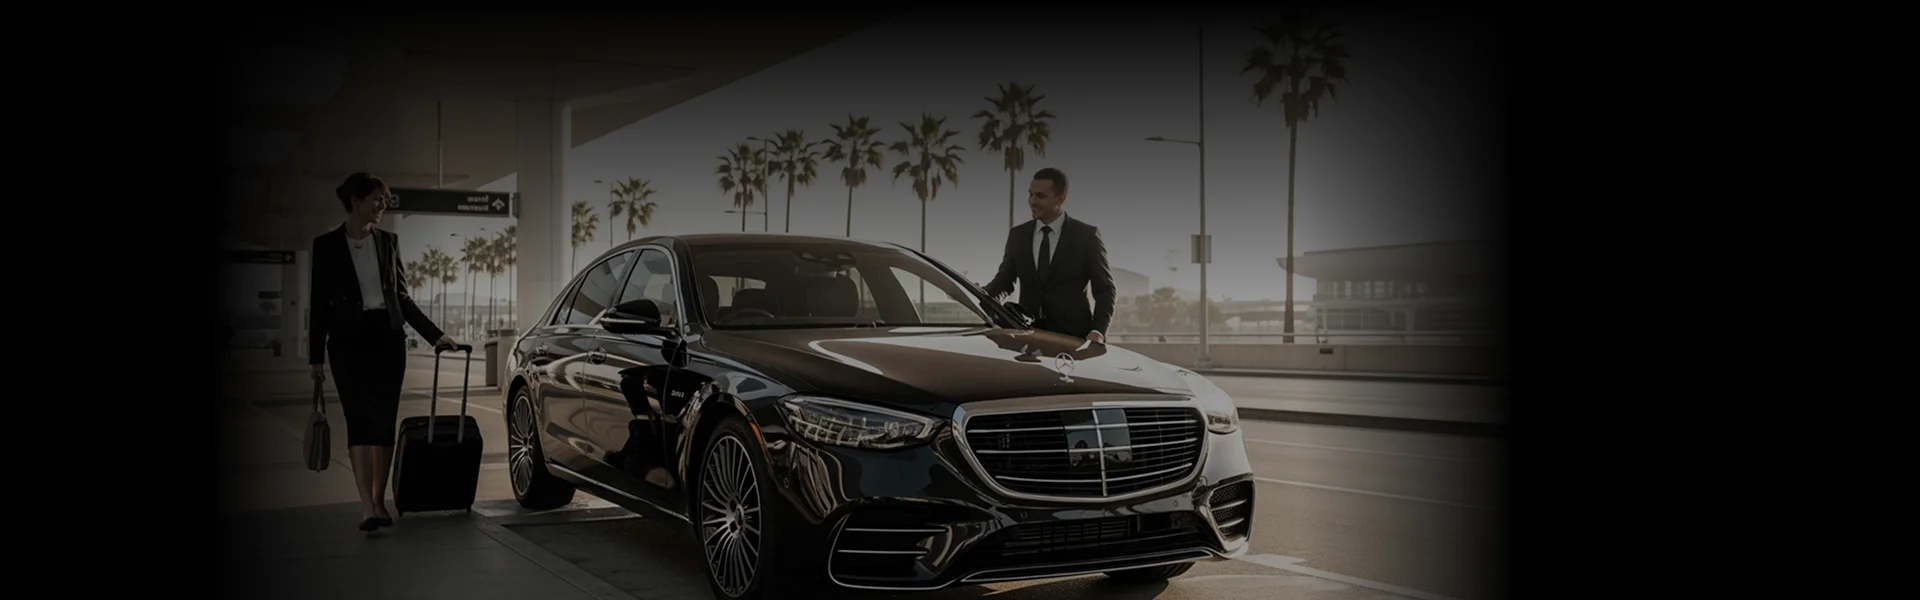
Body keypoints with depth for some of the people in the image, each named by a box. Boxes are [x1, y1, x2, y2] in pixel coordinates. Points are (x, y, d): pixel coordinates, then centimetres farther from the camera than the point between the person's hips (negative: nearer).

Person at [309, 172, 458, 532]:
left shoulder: (388, 241, 9)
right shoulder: (327, 245, 0)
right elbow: (320, 303, 1)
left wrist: (434, 334, 9)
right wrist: (316, 356, -1)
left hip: (387, 337, 3)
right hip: (348, 340, -3)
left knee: (385, 420, 3)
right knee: (359, 419, -10)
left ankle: (379, 500, 14)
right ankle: (367, 505, -16)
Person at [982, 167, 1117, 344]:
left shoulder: (1086, 235, -1)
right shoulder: (1017, 235, 10)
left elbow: (1105, 289, -1)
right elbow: (1004, 280, 12)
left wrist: (1098, 331, -15)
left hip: (1072, 335, -2)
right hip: (1027, 331, 3)